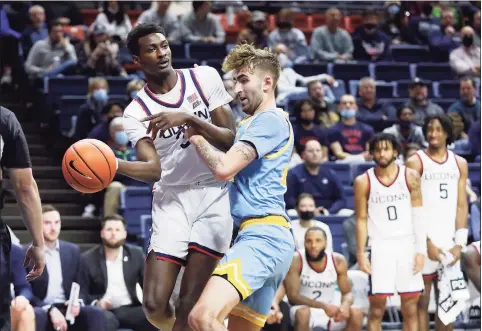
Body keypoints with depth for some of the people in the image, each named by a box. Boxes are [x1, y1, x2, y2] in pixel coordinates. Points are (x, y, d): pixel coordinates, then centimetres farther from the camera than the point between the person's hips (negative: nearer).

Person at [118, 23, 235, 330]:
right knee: (154, 305, -6)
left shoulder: (204, 78, 0)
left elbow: (230, 140, -5)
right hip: (171, 201, 1)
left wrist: (188, 119, -21)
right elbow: (153, 169, -16)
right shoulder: (137, 112, -1)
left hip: (214, 195, -1)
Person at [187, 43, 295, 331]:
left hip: (263, 234, -11)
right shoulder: (251, 124, 26)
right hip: (262, 235, 11)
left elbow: (224, 167, -17)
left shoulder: (271, 120, -6)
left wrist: (196, 136, 0)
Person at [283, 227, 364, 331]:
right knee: (303, 313, -37)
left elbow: (347, 293, -1)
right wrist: (323, 306, -35)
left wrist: (345, 305, -27)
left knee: (356, 314, -21)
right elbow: (293, 296, -23)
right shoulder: (296, 260, -18)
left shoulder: (338, 261, -8)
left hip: (329, 310, 4)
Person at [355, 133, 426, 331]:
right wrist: (361, 254, -4)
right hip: (380, 246, -1)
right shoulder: (363, 182, -1)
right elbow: (361, 220, 2)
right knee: (377, 307, -3)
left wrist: (421, 250, -5)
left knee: (410, 308, 3)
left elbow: (418, 215, 2)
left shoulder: (410, 177, 1)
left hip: (407, 245, 1)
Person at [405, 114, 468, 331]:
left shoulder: (460, 164, 11)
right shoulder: (416, 162, -3)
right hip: (424, 241, -4)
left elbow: (461, 206, 9)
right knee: (421, 302, -3)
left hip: (449, 242, 4)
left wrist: (460, 243, 0)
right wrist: (426, 242, -13)